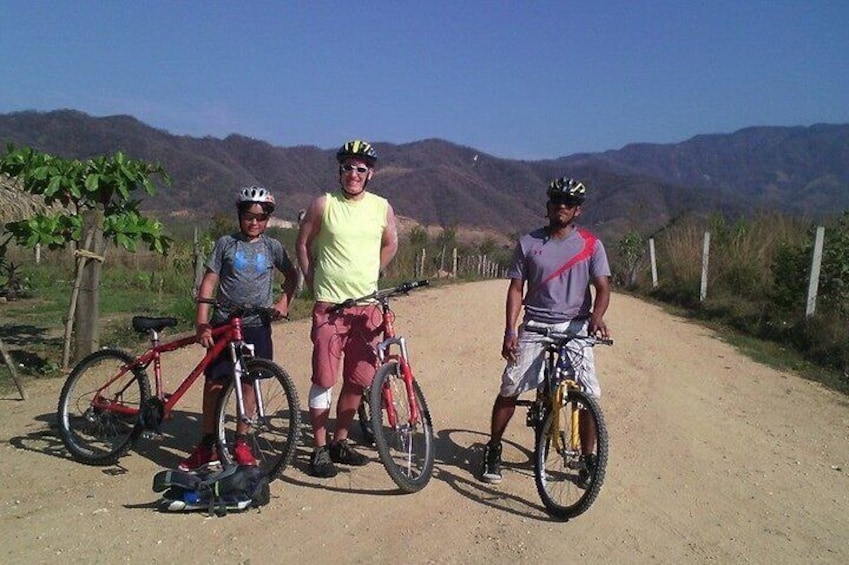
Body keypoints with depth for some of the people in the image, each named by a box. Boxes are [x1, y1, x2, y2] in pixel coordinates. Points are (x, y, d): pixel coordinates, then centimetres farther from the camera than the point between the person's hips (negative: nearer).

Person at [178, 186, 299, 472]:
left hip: (256, 325, 1)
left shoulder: (272, 247, 4)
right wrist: (202, 325, -8)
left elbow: (292, 275, 18)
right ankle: (207, 446, 13)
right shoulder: (226, 244, 1)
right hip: (224, 323, 0)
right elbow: (208, 282, -1)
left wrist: (284, 301, 0)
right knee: (214, 383, 0)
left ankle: (241, 443, 19)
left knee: (249, 383, 4)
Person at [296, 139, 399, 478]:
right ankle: (320, 449, 12)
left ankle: (340, 442, 26)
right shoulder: (324, 204, -2)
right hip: (329, 306, -3)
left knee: (358, 380, 10)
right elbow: (303, 242, 9)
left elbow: (390, 245, 19)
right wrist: (312, 281, 5)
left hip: (367, 306, 3)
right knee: (324, 380, -1)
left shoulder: (382, 208, 4)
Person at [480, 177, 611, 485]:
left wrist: (596, 317, -24)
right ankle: (493, 449, 19)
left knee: (589, 396, -5)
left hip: (575, 327, 0)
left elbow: (602, 287, -3)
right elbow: (516, 288, 3)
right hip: (534, 326, 1)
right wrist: (510, 331, -6)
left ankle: (588, 459, 15)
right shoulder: (528, 243, 3)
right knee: (509, 389, -1)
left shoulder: (591, 245, 2)